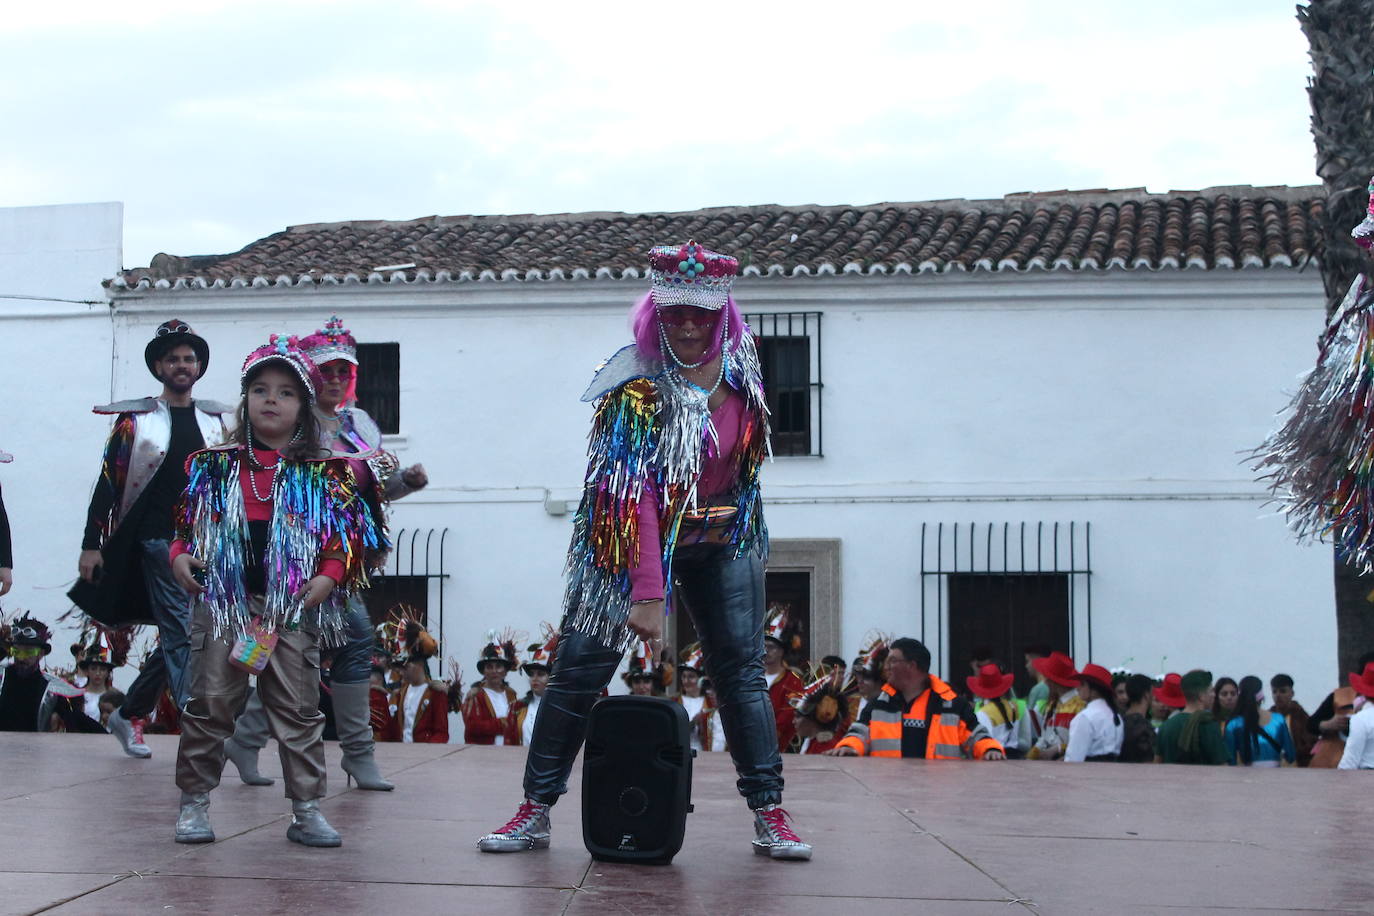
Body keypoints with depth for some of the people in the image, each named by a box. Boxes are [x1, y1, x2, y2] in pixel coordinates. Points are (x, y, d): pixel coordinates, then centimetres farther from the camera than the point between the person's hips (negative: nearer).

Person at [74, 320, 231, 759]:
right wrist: (91, 544, -5)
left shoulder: (216, 421, 13)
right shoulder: (135, 419, 1)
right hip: (160, 540, -5)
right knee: (182, 635, -13)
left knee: (175, 638, 9)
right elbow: (107, 484, 0)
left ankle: (129, 714, 26)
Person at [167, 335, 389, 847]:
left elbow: (348, 534, 4)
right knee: (209, 703, 3)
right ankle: (194, 801, 15)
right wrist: (180, 556, -2)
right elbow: (185, 522, 15)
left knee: (298, 709, 3)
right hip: (224, 599, 1)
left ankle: (307, 809, 10)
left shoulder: (326, 474, 5)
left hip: (294, 607, -1)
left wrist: (330, 575, -10)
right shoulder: (214, 467, 10)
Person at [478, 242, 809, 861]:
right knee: (580, 668, -5)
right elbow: (631, 496, -29)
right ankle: (535, 811, 3)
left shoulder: (739, 360, -6)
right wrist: (647, 595, -34)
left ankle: (769, 814, 4)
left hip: (721, 541, 4)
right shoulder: (638, 387, -24)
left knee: (742, 670, -1)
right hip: (635, 542, -4)